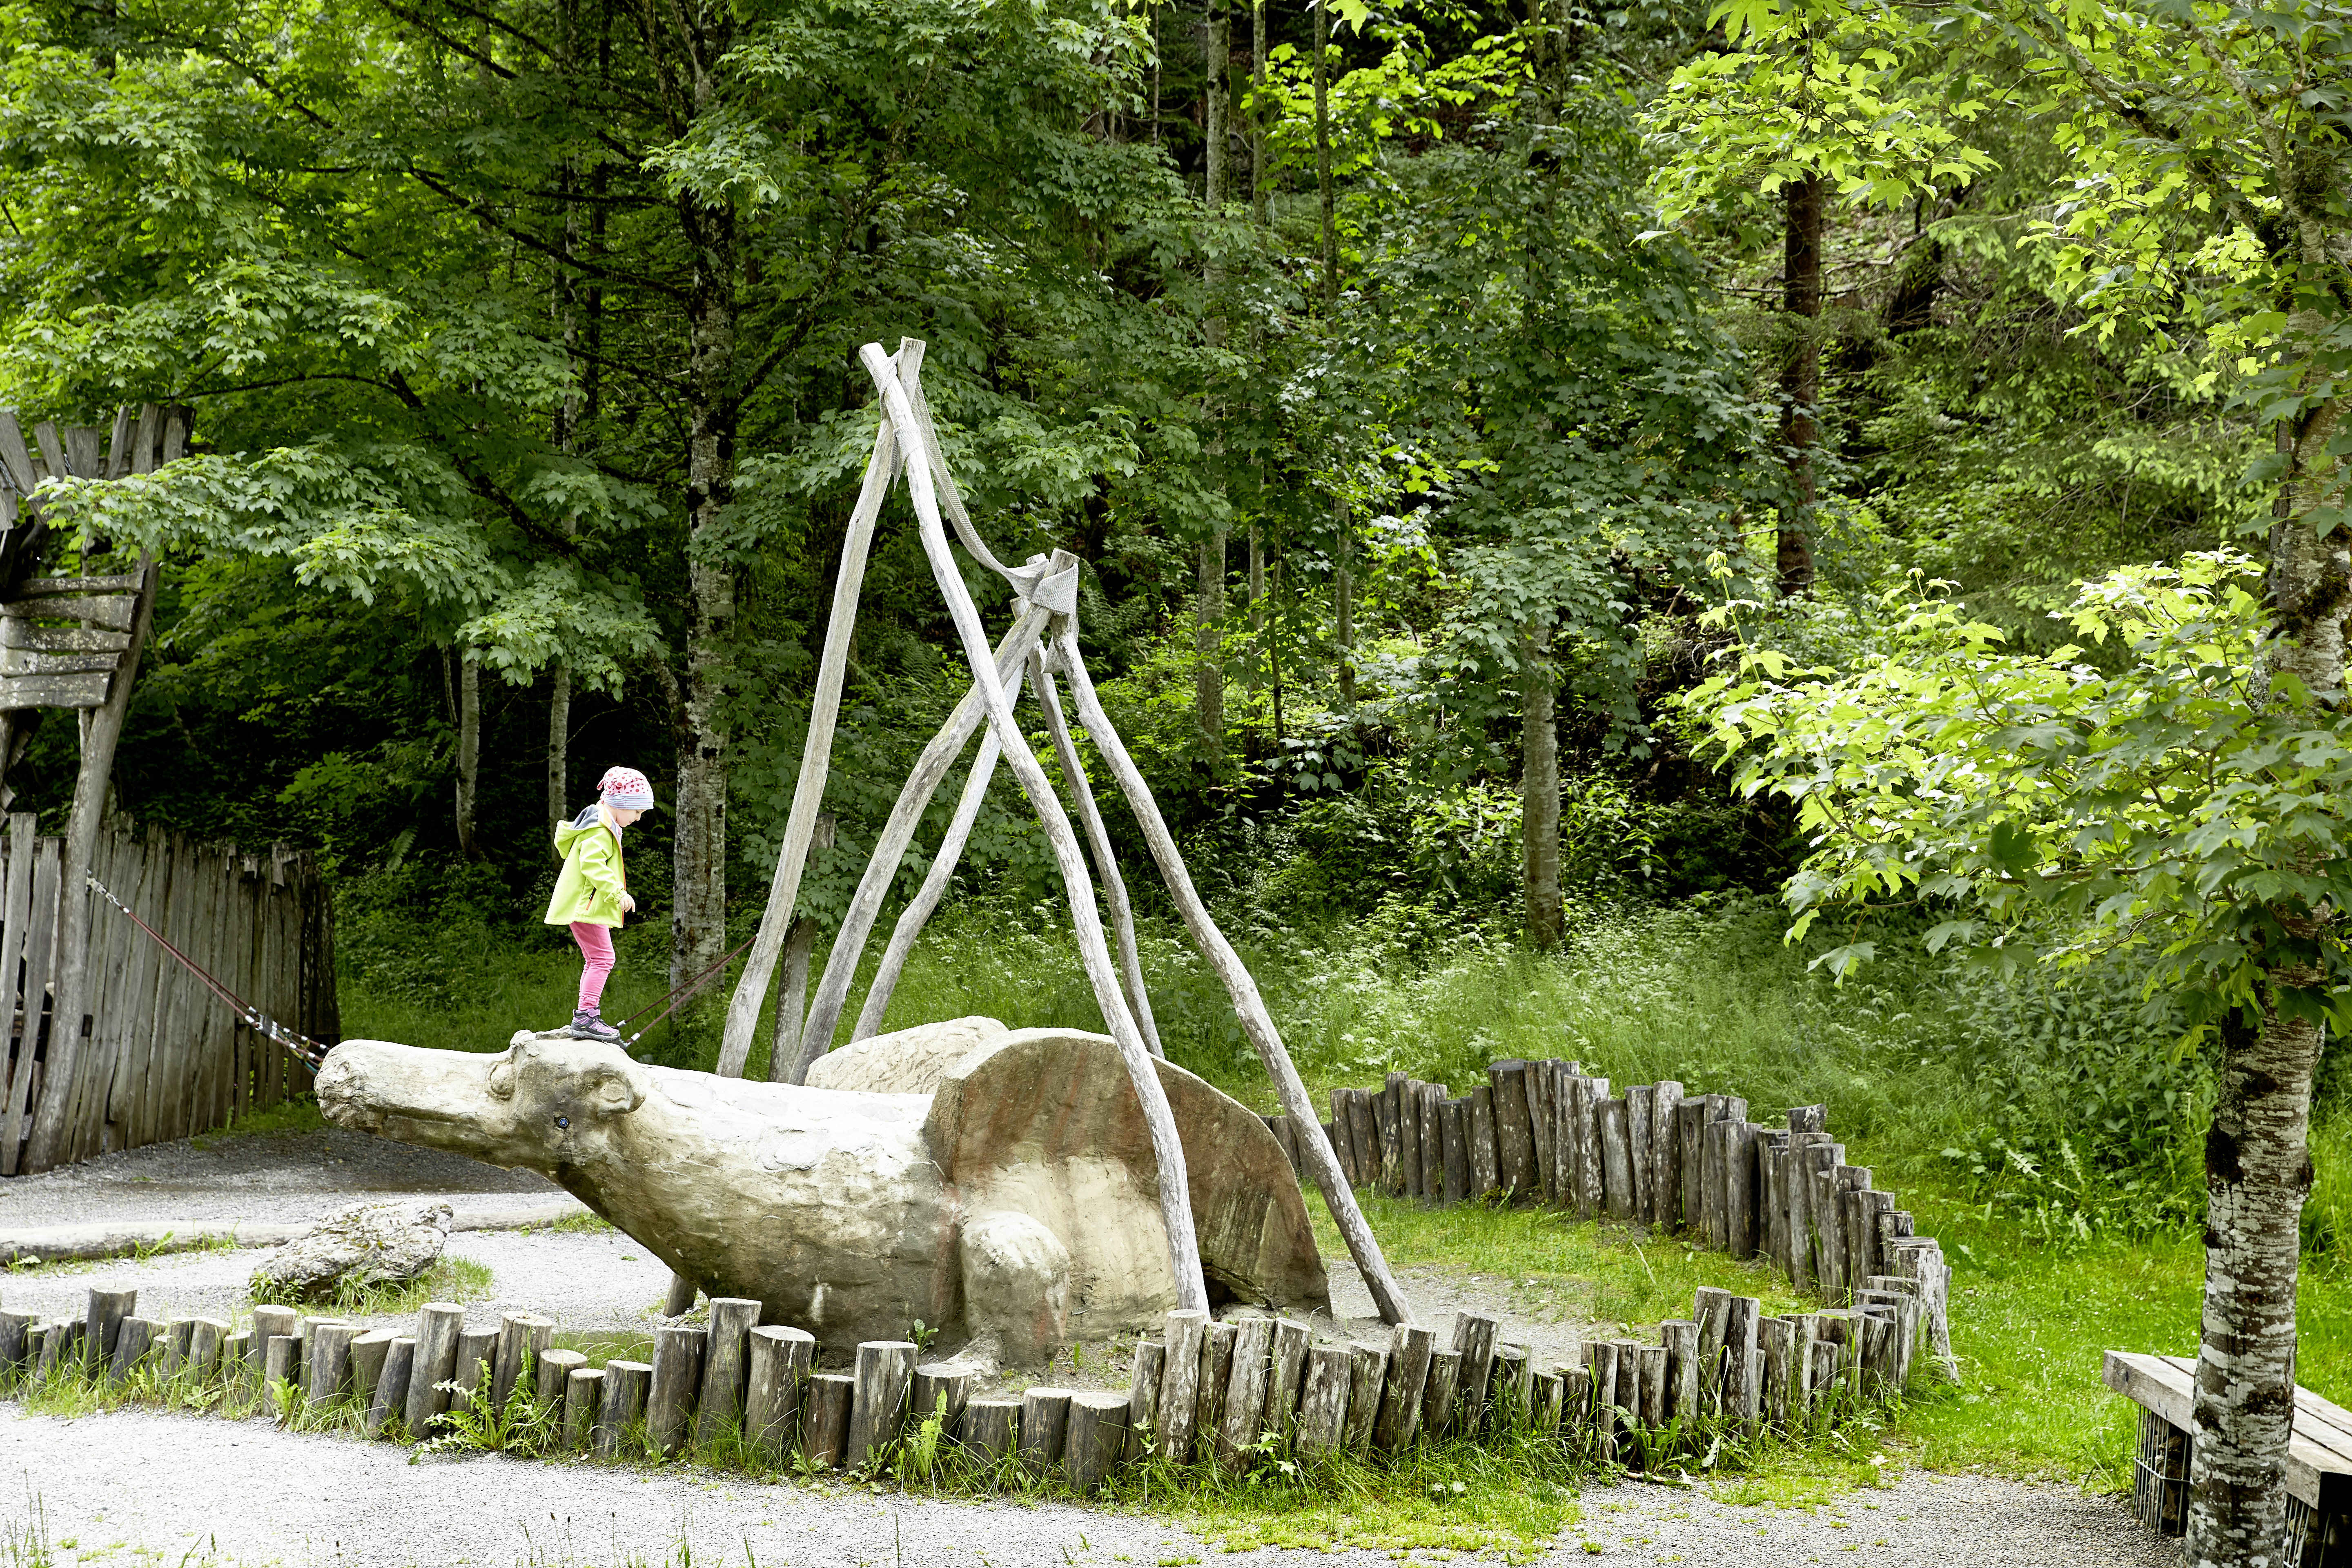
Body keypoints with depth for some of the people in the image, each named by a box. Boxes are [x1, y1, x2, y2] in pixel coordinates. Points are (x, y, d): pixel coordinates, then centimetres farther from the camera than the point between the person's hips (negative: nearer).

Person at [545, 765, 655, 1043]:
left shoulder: (598, 824, 18)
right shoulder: (601, 830, -16)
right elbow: (592, 863, -28)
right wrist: (618, 892, -31)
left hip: (583, 904, 11)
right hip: (586, 905, -11)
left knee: (595, 960, 17)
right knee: (602, 958, -14)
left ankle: (588, 1016, 21)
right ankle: (586, 1018, -19)